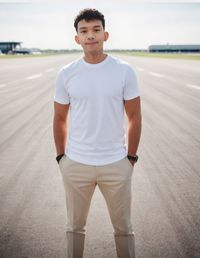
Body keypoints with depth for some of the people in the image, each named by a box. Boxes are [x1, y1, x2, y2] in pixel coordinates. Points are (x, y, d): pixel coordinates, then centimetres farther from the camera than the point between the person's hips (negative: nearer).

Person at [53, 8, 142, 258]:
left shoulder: (124, 71, -5)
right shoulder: (66, 74, -2)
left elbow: (134, 117, 0)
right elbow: (60, 119, 6)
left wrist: (131, 157, 1)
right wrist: (61, 157, 7)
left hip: (116, 164, -1)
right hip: (75, 164, 1)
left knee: (123, 228, 15)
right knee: (75, 227, 17)